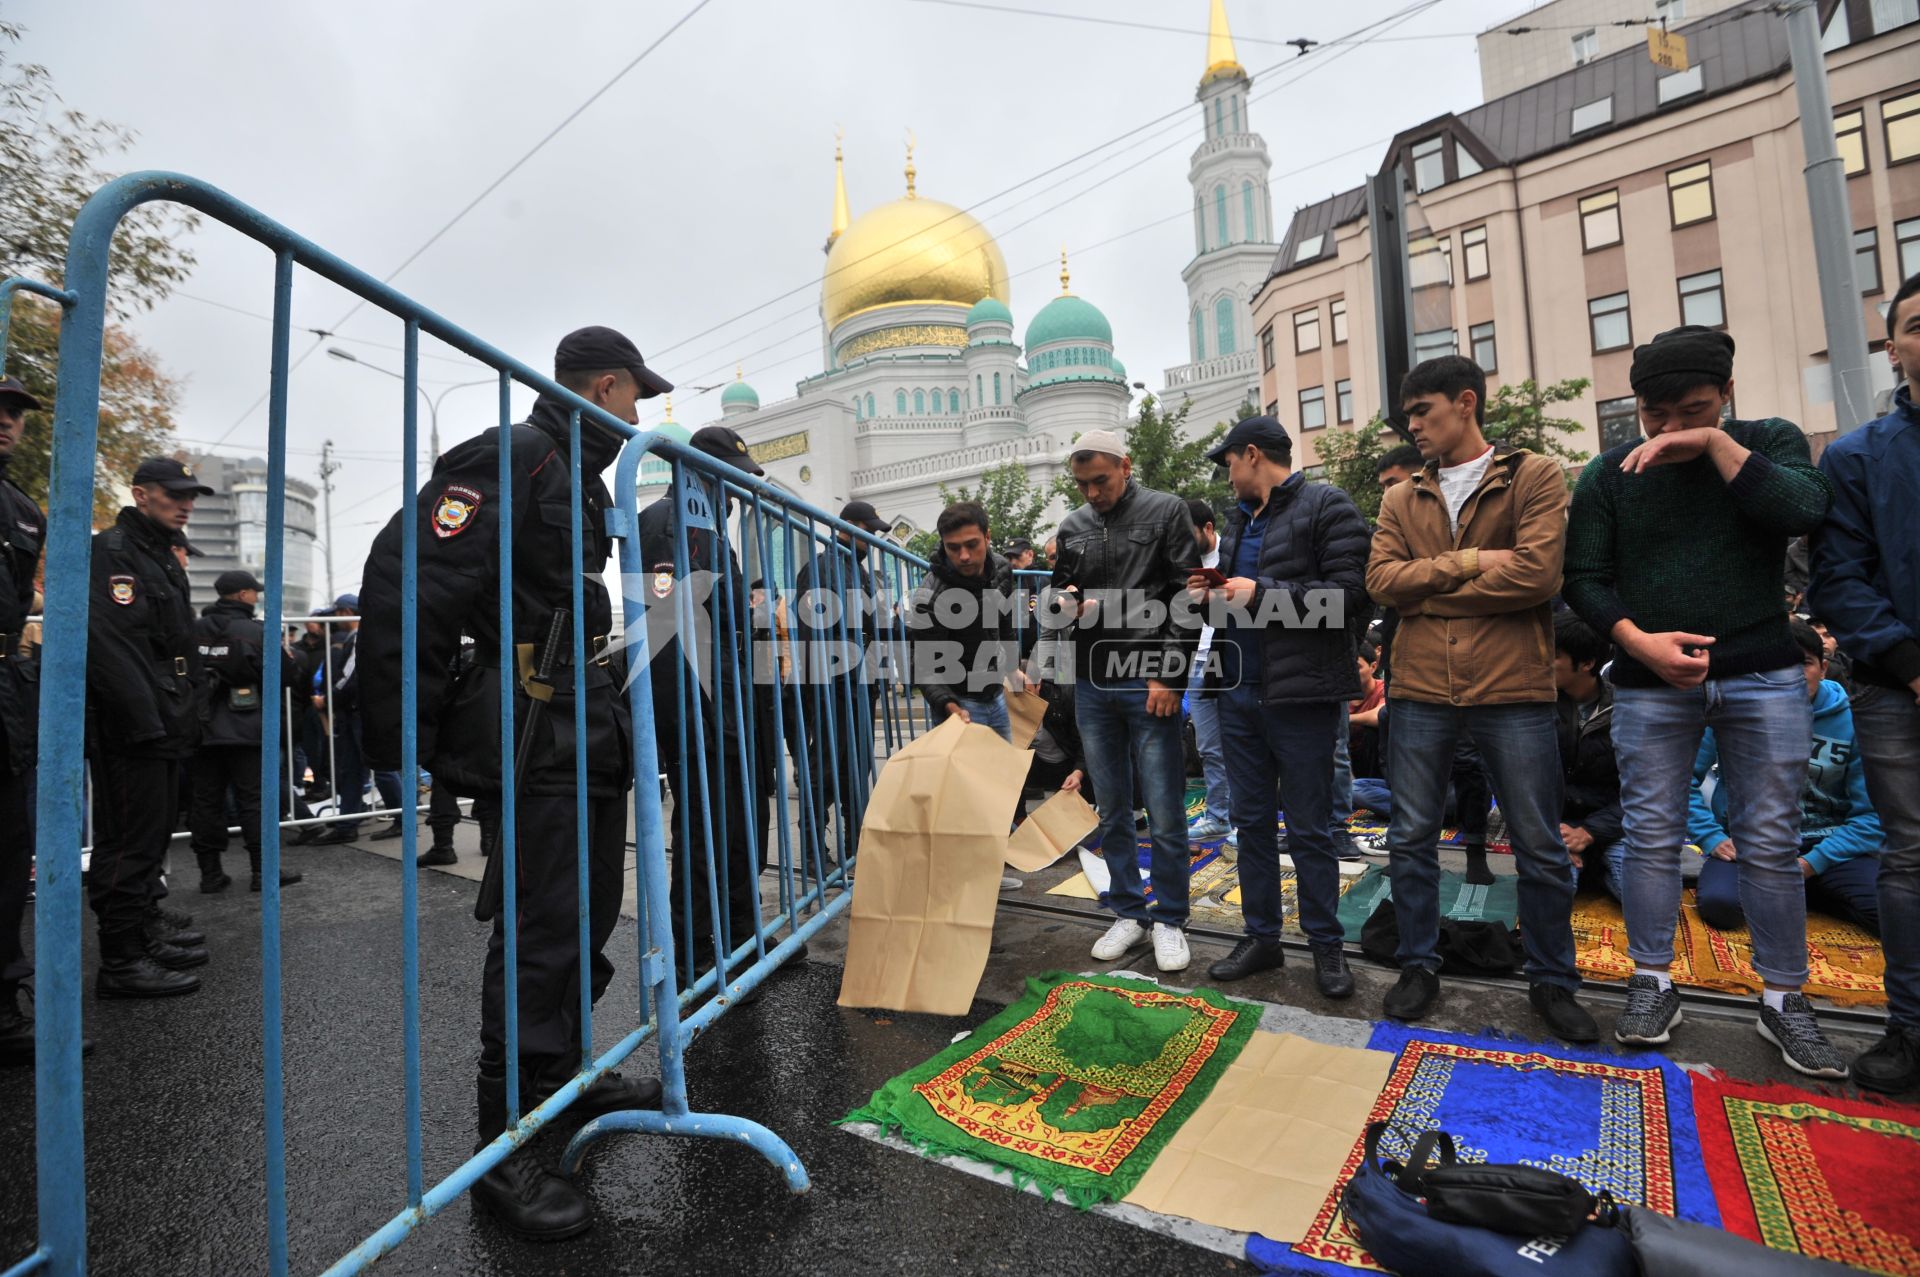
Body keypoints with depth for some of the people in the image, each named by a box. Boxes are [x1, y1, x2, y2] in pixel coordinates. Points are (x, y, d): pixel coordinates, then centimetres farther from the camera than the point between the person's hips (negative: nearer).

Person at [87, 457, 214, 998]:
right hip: (130, 727, -10)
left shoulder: (163, 560, 20)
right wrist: (145, 722, -25)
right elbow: (108, 642, -22)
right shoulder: (112, 552, -11)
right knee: (130, 839, -5)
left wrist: (186, 716, 16)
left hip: (164, 725, 10)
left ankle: (145, 927, 32)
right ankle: (122, 961, 2)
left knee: (153, 831, 18)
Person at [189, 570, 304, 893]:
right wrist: (292, 660, 11)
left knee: (206, 800, 10)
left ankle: (210, 872, 13)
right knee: (253, 800, 0)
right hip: (244, 730, -4)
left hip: (203, 730, 4)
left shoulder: (194, 631, 3)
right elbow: (284, 673, -9)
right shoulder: (255, 632, -11)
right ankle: (263, 871, 2)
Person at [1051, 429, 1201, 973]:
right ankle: (1129, 913, 26)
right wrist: (1065, 600, -4)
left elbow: (1186, 596, -5)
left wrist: (1168, 675, -12)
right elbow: (1060, 591, 21)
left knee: (1165, 813, 1)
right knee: (1112, 811, 12)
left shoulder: (1166, 512, 0)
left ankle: (1169, 921, 17)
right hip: (1092, 686, 4)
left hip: (1149, 686, -4)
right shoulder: (1072, 528, 12)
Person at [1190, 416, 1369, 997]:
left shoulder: (1326, 507, -7)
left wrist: (1261, 595, -18)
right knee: (1251, 821, 13)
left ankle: (1327, 944, 22)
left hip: (1300, 694, -7)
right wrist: (1213, 595, 2)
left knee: (1309, 829, 4)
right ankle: (1262, 937, 26)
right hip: (1239, 693, 7)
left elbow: (1352, 591, -17)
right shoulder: (1240, 520, 17)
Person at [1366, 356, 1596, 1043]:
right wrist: (1467, 561, -14)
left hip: (1513, 690, -3)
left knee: (1540, 848, 10)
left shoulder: (1535, 476, 0)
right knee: (1410, 840, 10)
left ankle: (1552, 983, 30)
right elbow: (1382, 579, -3)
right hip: (1419, 691, 3)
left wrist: (1427, 594, -9)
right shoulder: (1401, 498, 11)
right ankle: (1419, 967, 28)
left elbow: (1537, 574, -14)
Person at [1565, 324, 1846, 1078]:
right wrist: (1637, 640, -15)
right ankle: (1652, 985, 16)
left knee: (1771, 843, 6)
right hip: (1650, 683, 0)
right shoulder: (1609, 474, 3)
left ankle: (1784, 1000, 21)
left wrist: (1716, 443, -14)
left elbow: (1805, 511, -14)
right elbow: (1584, 577, -1)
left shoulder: (1769, 442, 6)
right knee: (1652, 838, 3)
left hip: (1763, 677, 1)